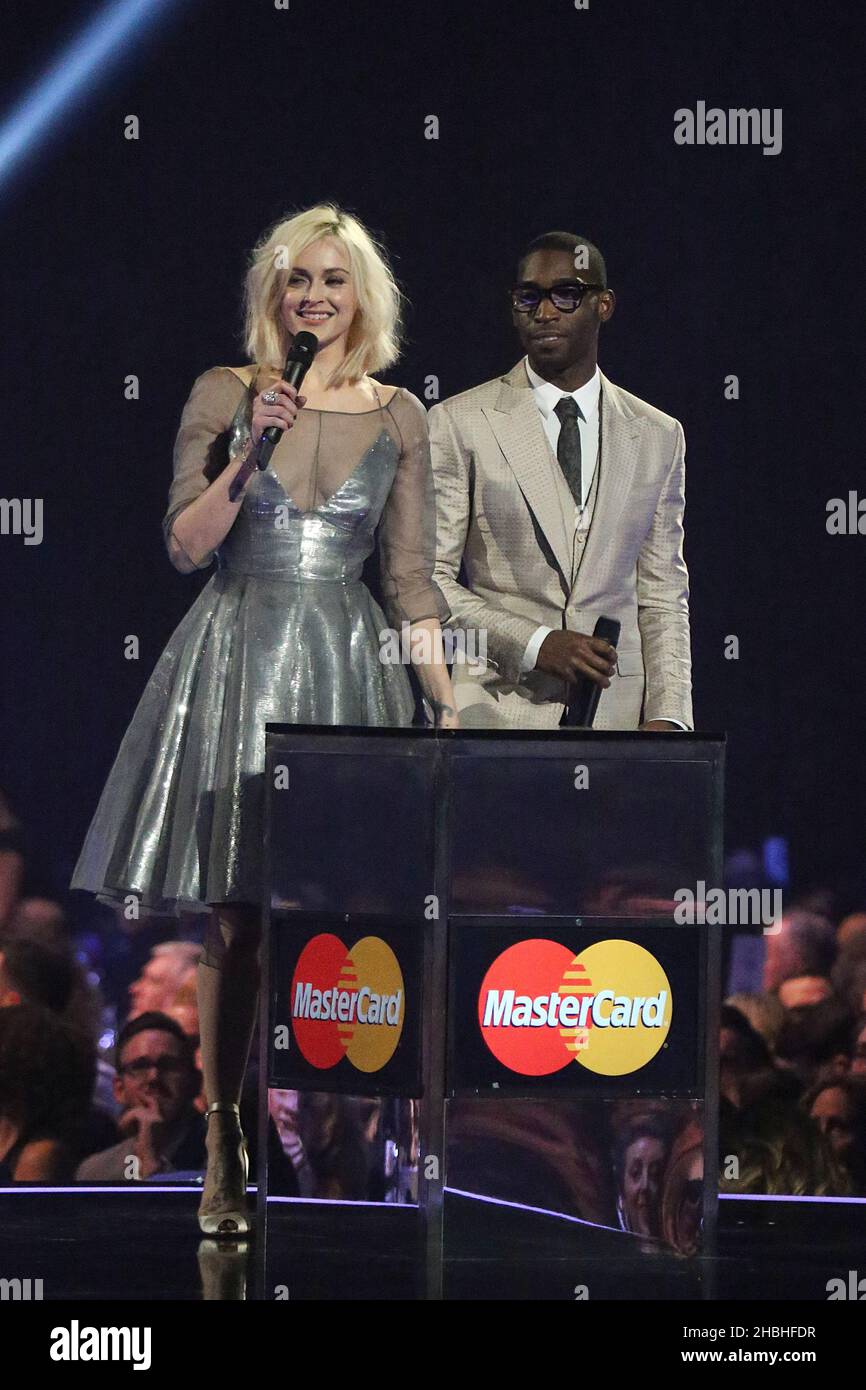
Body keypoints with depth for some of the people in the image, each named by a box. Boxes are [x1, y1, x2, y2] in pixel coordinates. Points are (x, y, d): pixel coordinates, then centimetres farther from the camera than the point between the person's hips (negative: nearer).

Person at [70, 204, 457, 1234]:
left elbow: (410, 579, 9)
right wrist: (248, 449, -13)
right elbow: (185, 544, -1)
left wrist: (448, 703, 3)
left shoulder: (396, 417, 8)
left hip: (347, 669, 1)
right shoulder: (223, 395, 3)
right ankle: (225, 1159, 1)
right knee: (232, 926, -3)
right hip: (237, 660, -1)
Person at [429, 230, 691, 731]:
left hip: (618, 709, 2)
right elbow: (426, 578, -1)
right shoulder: (460, 423, 3)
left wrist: (666, 716, -1)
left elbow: (662, 594, 12)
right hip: (497, 704, -2)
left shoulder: (658, 436, 12)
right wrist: (534, 643, -13)